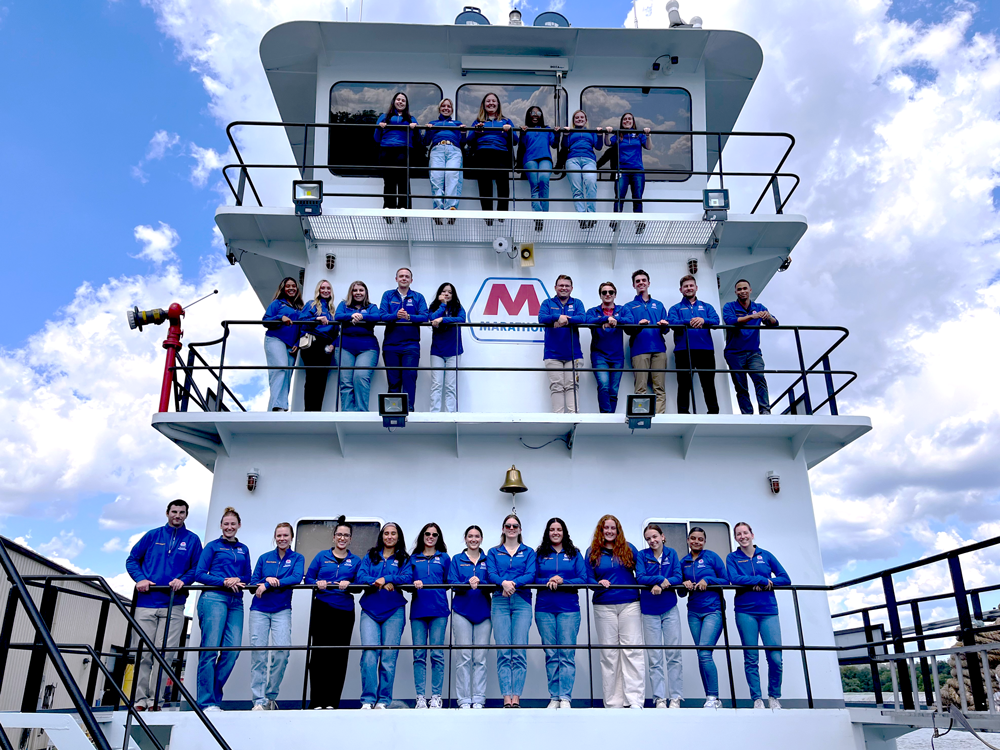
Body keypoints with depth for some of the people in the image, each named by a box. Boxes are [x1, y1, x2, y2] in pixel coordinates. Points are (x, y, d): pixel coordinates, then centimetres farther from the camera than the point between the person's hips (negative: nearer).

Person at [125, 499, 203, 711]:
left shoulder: (192, 540, 9)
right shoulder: (153, 535, 10)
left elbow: (197, 568, 7)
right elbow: (132, 559, 11)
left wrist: (183, 580, -12)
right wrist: (140, 579, -5)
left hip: (173, 604, -1)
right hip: (146, 601, 1)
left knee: (165, 653, -3)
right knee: (142, 652, 2)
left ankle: (155, 699, 5)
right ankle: (140, 698, 9)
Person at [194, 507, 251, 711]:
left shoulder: (243, 550, 20)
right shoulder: (212, 546, 9)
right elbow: (199, 574, 1)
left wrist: (238, 580, -5)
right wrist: (225, 582, -11)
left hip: (235, 602, 4)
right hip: (214, 598, -4)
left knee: (233, 649, -6)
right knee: (210, 648, -10)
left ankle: (214, 697, 6)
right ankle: (207, 702, -6)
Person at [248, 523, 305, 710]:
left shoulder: (297, 558, 6)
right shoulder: (264, 558, 11)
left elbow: (297, 578, -12)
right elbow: (253, 583, 5)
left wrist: (268, 585, -17)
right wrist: (267, 579, -16)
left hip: (281, 610, -1)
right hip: (259, 610, 1)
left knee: (282, 650, -13)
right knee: (258, 653, -6)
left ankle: (271, 696, 3)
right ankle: (259, 700, -1)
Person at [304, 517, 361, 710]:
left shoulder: (356, 561, 13)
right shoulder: (322, 556, 12)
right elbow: (308, 578, 7)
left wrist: (348, 584, -15)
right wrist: (317, 583, -14)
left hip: (345, 612, 1)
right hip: (322, 609, -1)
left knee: (339, 656, 0)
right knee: (319, 653, -4)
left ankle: (332, 702, 7)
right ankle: (316, 702, 2)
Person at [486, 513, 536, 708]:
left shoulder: (528, 552, 15)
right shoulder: (494, 552, 16)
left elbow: (531, 575, 0)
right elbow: (491, 574, 0)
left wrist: (513, 583, -18)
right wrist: (503, 582, -21)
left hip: (522, 602, 0)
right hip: (500, 602, 0)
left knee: (519, 651, -7)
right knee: (503, 651, -6)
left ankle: (516, 697, -4)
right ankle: (506, 698, -5)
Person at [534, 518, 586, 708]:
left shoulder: (574, 554, 9)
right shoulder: (539, 555, 11)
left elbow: (583, 579, 1)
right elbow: (532, 578, 6)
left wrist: (562, 581, -13)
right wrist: (548, 582, -13)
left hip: (569, 609, -1)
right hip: (545, 609, 1)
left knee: (567, 653, -6)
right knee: (551, 654, 3)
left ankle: (565, 697, -4)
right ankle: (554, 697, 9)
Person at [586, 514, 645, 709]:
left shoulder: (629, 549, 7)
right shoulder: (593, 552, 7)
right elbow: (588, 578, 4)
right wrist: (599, 582, -15)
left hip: (629, 604, 0)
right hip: (604, 607, 1)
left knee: (633, 650, -5)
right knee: (609, 653, 3)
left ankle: (635, 701, -3)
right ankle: (613, 702, 9)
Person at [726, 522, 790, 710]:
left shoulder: (766, 555, 11)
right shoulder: (732, 557, 7)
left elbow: (785, 579, 7)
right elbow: (734, 579, -11)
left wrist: (768, 583, -9)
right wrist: (762, 579, -12)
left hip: (768, 610, 1)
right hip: (745, 611, -1)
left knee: (775, 658, -7)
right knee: (751, 658, 1)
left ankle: (774, 697, 14)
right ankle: (757, 699, 11)